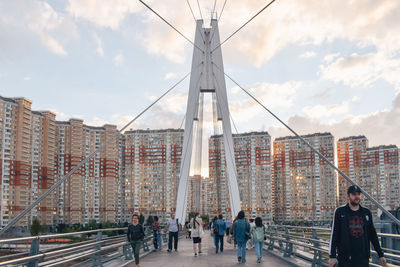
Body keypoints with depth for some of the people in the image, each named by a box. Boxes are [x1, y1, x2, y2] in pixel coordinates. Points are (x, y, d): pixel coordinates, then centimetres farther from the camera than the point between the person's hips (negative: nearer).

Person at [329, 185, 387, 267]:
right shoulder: (340, 212, 1)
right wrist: (332, 256, -8)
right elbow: (334, 235, -2)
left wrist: (380, 255, 14)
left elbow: (373, 235, 16)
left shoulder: (366, 213, 11)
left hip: (363, 258, 3)